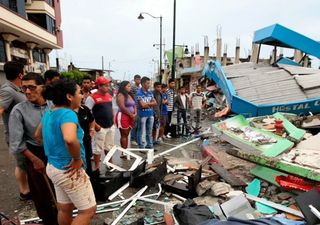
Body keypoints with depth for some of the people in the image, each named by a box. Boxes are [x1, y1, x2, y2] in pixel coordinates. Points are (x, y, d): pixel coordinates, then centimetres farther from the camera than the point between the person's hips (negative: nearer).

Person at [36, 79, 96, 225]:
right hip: (70, 170, -9)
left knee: (64, 209, 23)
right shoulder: (68, 114, -24)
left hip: (54, 167, 9)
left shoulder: (48, 113, 5)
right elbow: (70, 139, -44)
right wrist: (78, 159, -27)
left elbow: (38, 135, 21)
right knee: (88, 210, 7)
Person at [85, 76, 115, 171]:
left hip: (111, 126, 7)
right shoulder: (92, 97, -13)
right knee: (98, 149, 4)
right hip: (100, 128, -7)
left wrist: (112, 120, 12)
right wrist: (95, 125, -18)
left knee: (109, 147, 19)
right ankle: (96, 167, 18)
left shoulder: (109, 96, 10)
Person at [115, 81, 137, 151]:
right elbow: (122, 107, -17)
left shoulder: (130, 95, 18)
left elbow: (134, 106, 18)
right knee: (124, 135, -4)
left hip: (130, 117, 8)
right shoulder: (121, 95, -8)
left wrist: (135, 114, 1)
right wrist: (131, 115, -12)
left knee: (126, 135, 9)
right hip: (123, 116, -8)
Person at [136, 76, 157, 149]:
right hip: (143, 114, -6)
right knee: (141, 132, 2)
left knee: (149, 132, 15)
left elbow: (155, 103, 6)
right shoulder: (139, 93, -8)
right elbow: (143, 105, -17)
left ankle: (150, 145, 25)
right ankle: (141, 147, 12)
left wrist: (147, 103, -9)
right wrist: (151, 104, -1)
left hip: (150, 114, 6)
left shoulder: (150, 93, 11)